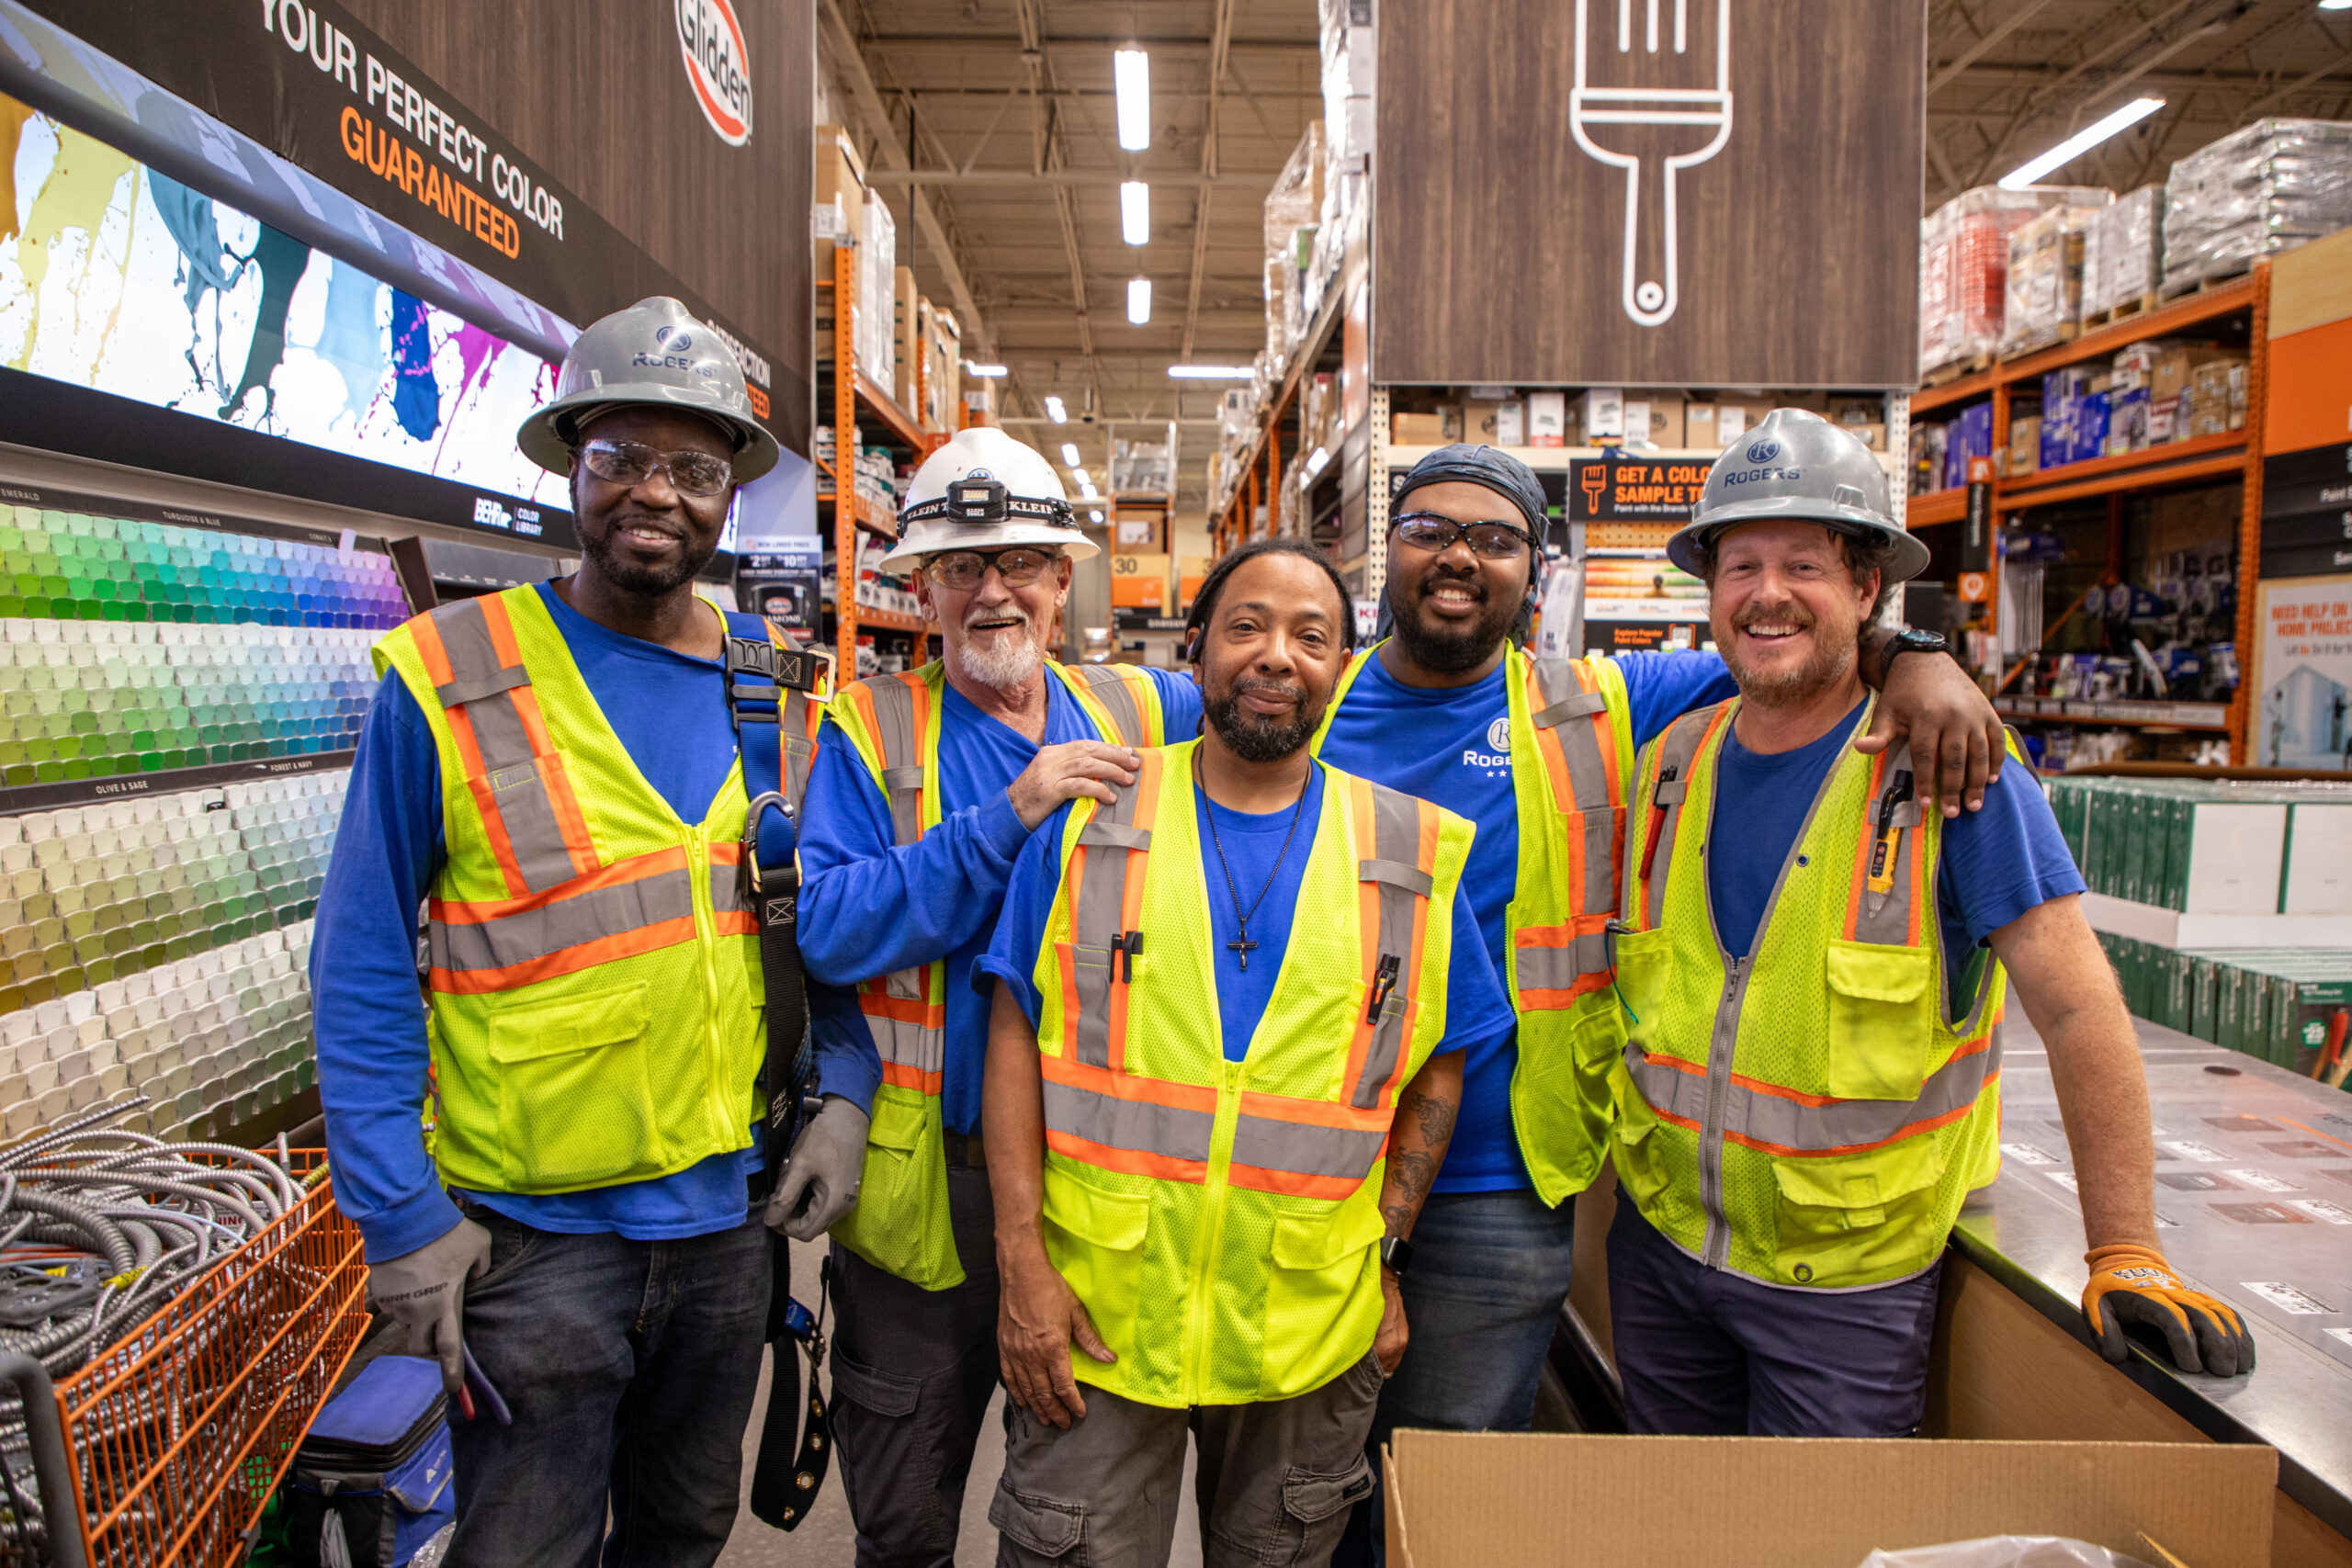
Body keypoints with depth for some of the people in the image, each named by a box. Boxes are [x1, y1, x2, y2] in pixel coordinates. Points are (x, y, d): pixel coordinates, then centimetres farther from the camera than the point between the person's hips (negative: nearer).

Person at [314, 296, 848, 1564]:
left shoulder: (778, 686, 1)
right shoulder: (449, 681, -10)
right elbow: (362, 967, -7)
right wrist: (399, 1214, -10)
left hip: (729, 1212, 4)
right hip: (530, 1231, -3)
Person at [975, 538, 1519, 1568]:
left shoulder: (1410, 855, 2)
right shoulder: (1093, 821, -1)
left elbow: (1436, 1066, 7)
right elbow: (1016, 1037, -2)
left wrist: (1387, 1256, 2)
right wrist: (1022, 1260, -7)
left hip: (1312, 1332, 2)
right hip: (1093, 1320, -1)